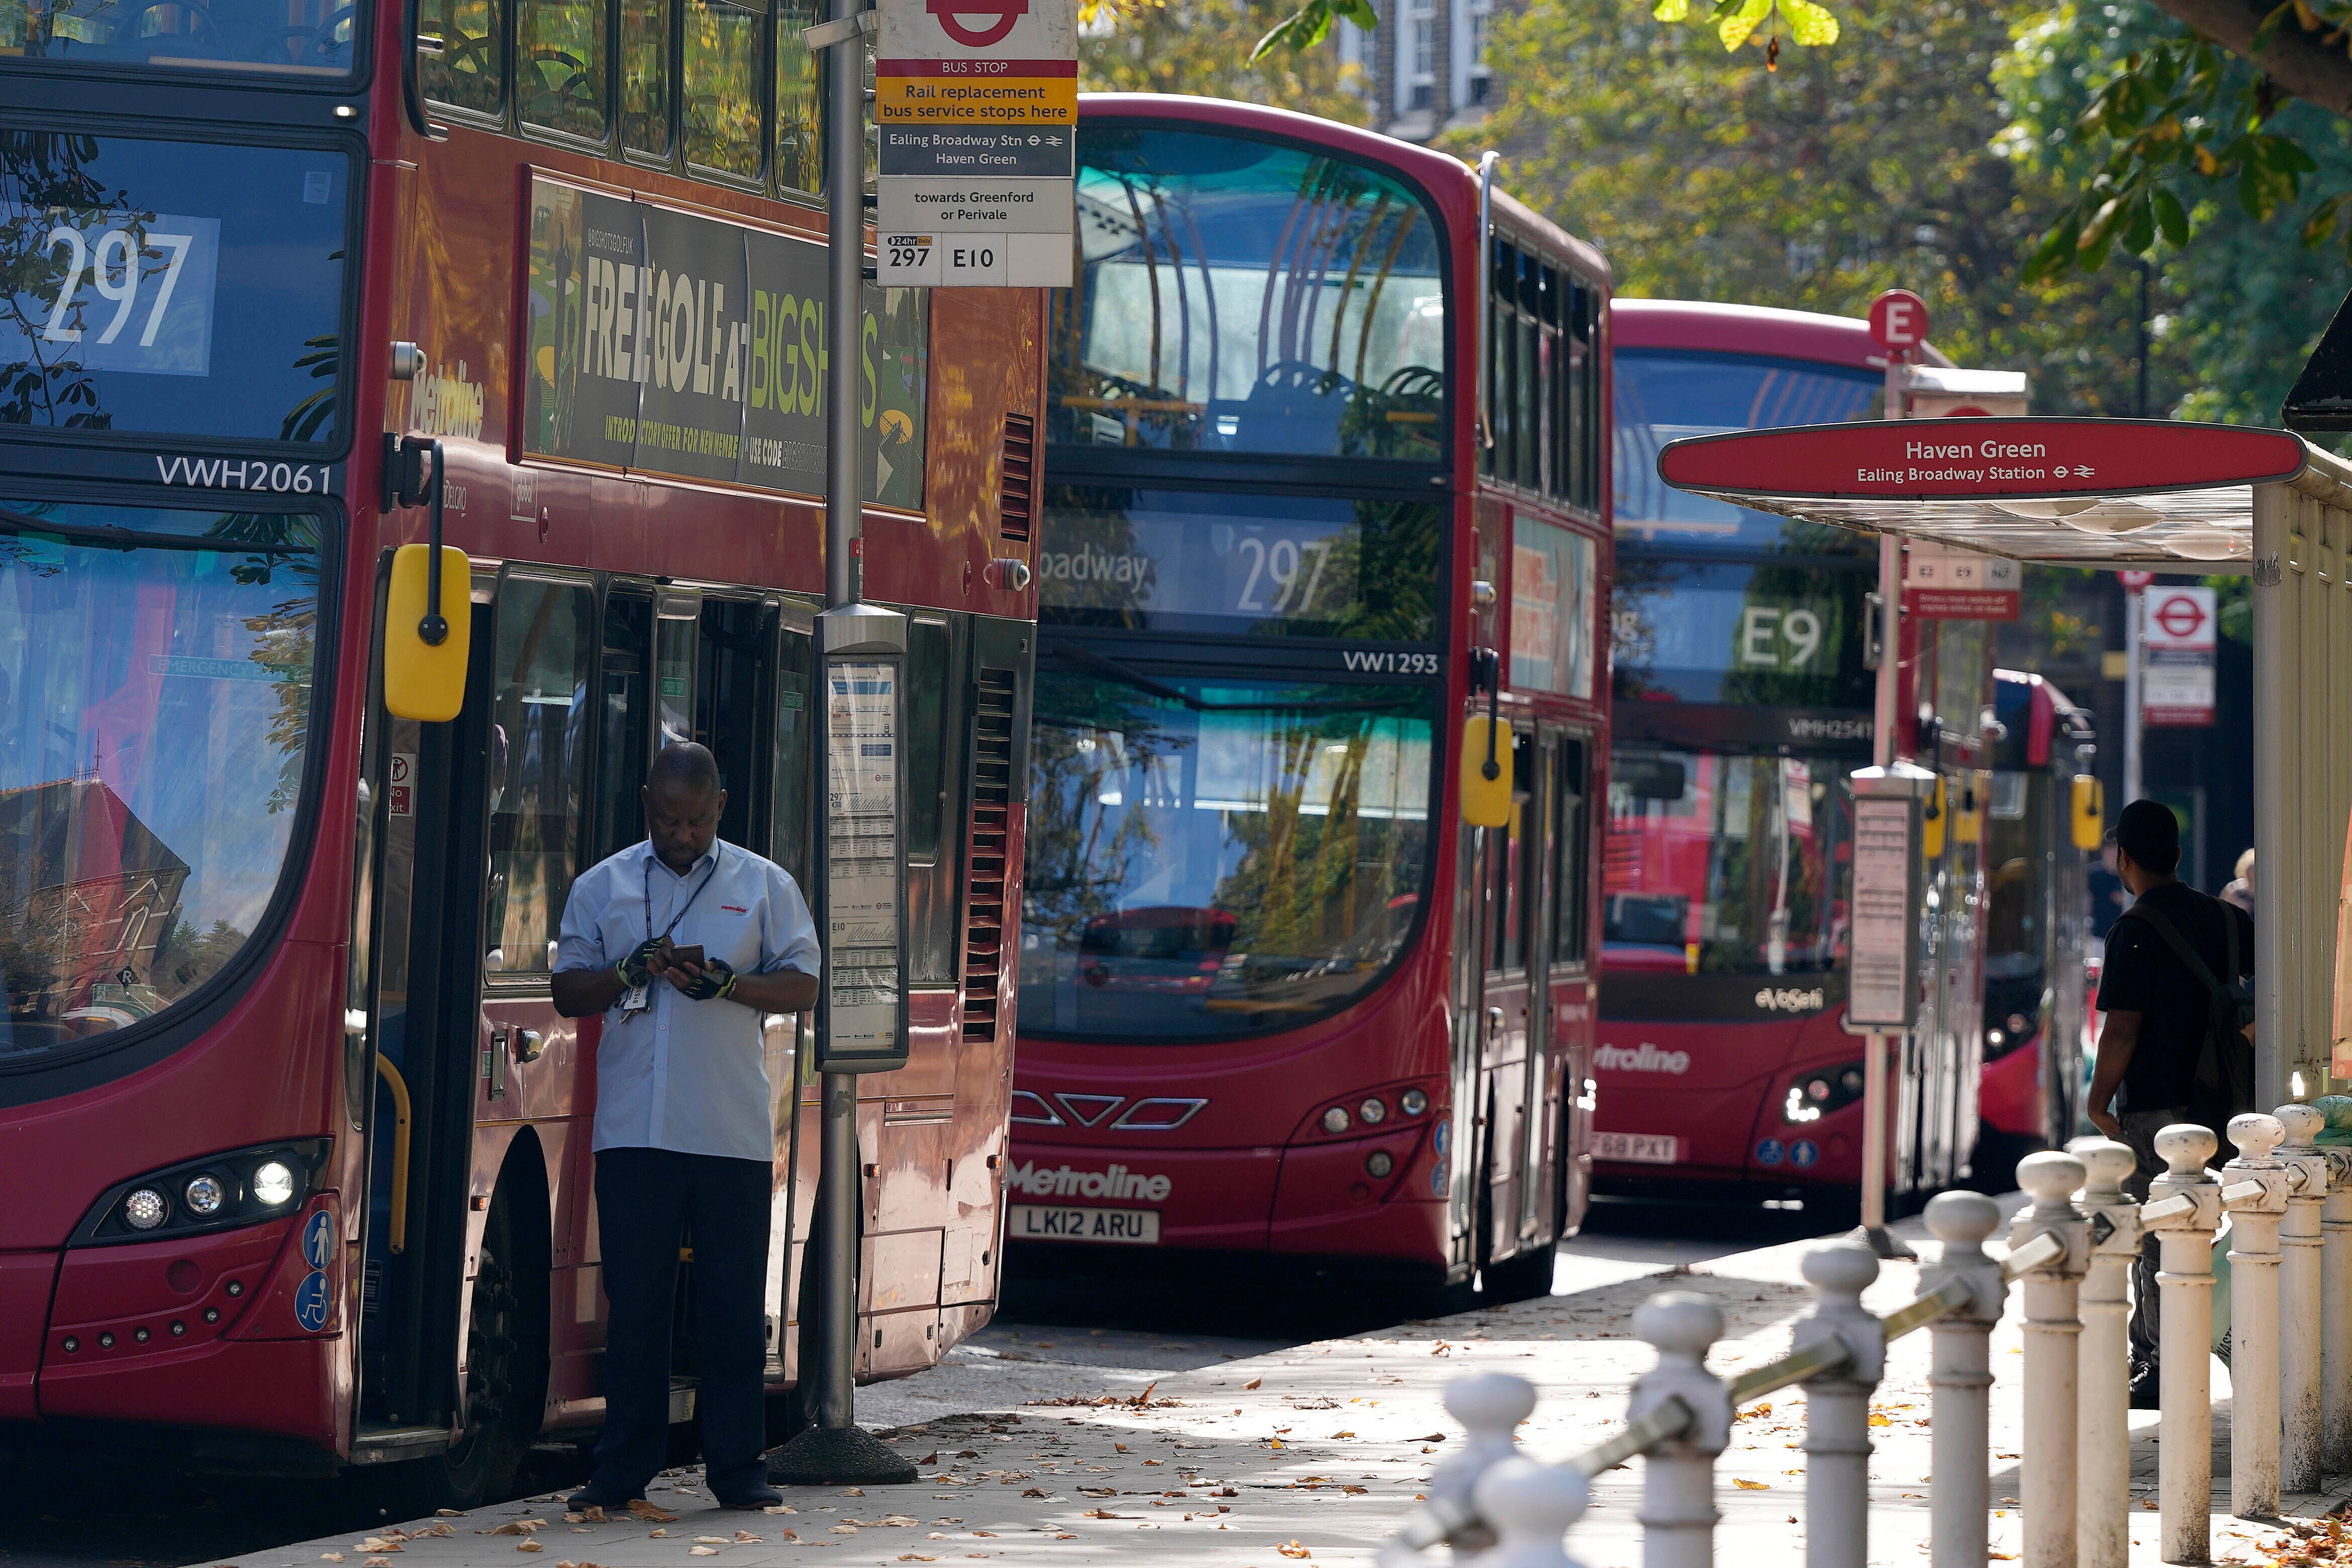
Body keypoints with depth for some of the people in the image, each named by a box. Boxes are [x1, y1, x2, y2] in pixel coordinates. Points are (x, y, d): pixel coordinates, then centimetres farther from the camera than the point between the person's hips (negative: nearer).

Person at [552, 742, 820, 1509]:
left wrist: (726, 984, -13)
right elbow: (568, 992, 11)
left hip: (734, 1131, -1)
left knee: (735, 1304, 0)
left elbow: (801, 987, 5)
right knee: (634, 1301, 0)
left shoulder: (765, 886, 10)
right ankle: (623, 1468, 5)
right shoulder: (602, 887, 13)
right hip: (632, 1127, 1)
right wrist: (630, 973, -9)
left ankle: (737, 1467, 6)